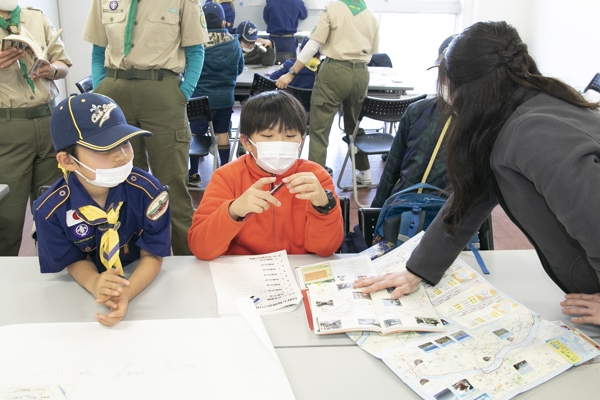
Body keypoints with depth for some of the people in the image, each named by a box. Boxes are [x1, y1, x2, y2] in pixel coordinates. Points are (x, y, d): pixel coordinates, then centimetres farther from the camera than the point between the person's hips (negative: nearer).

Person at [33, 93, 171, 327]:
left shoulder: (147, 191, -22)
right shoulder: (51, 208, -18)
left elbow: (152, 255, -16)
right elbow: (74, 261, -5)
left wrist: (126, 293, -34)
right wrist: (94, 284, -28)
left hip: (145, 284, 0)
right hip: (87, 289, 1)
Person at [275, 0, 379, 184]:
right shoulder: (372, 17, 11)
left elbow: (313, 45, -8)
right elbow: (373, 51, 17)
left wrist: (291, 73, -6)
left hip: (335, 71, -5)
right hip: (361, 74, 5)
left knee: (319, 128, -2)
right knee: (355, 125, 22)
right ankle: (364, 172, 29)